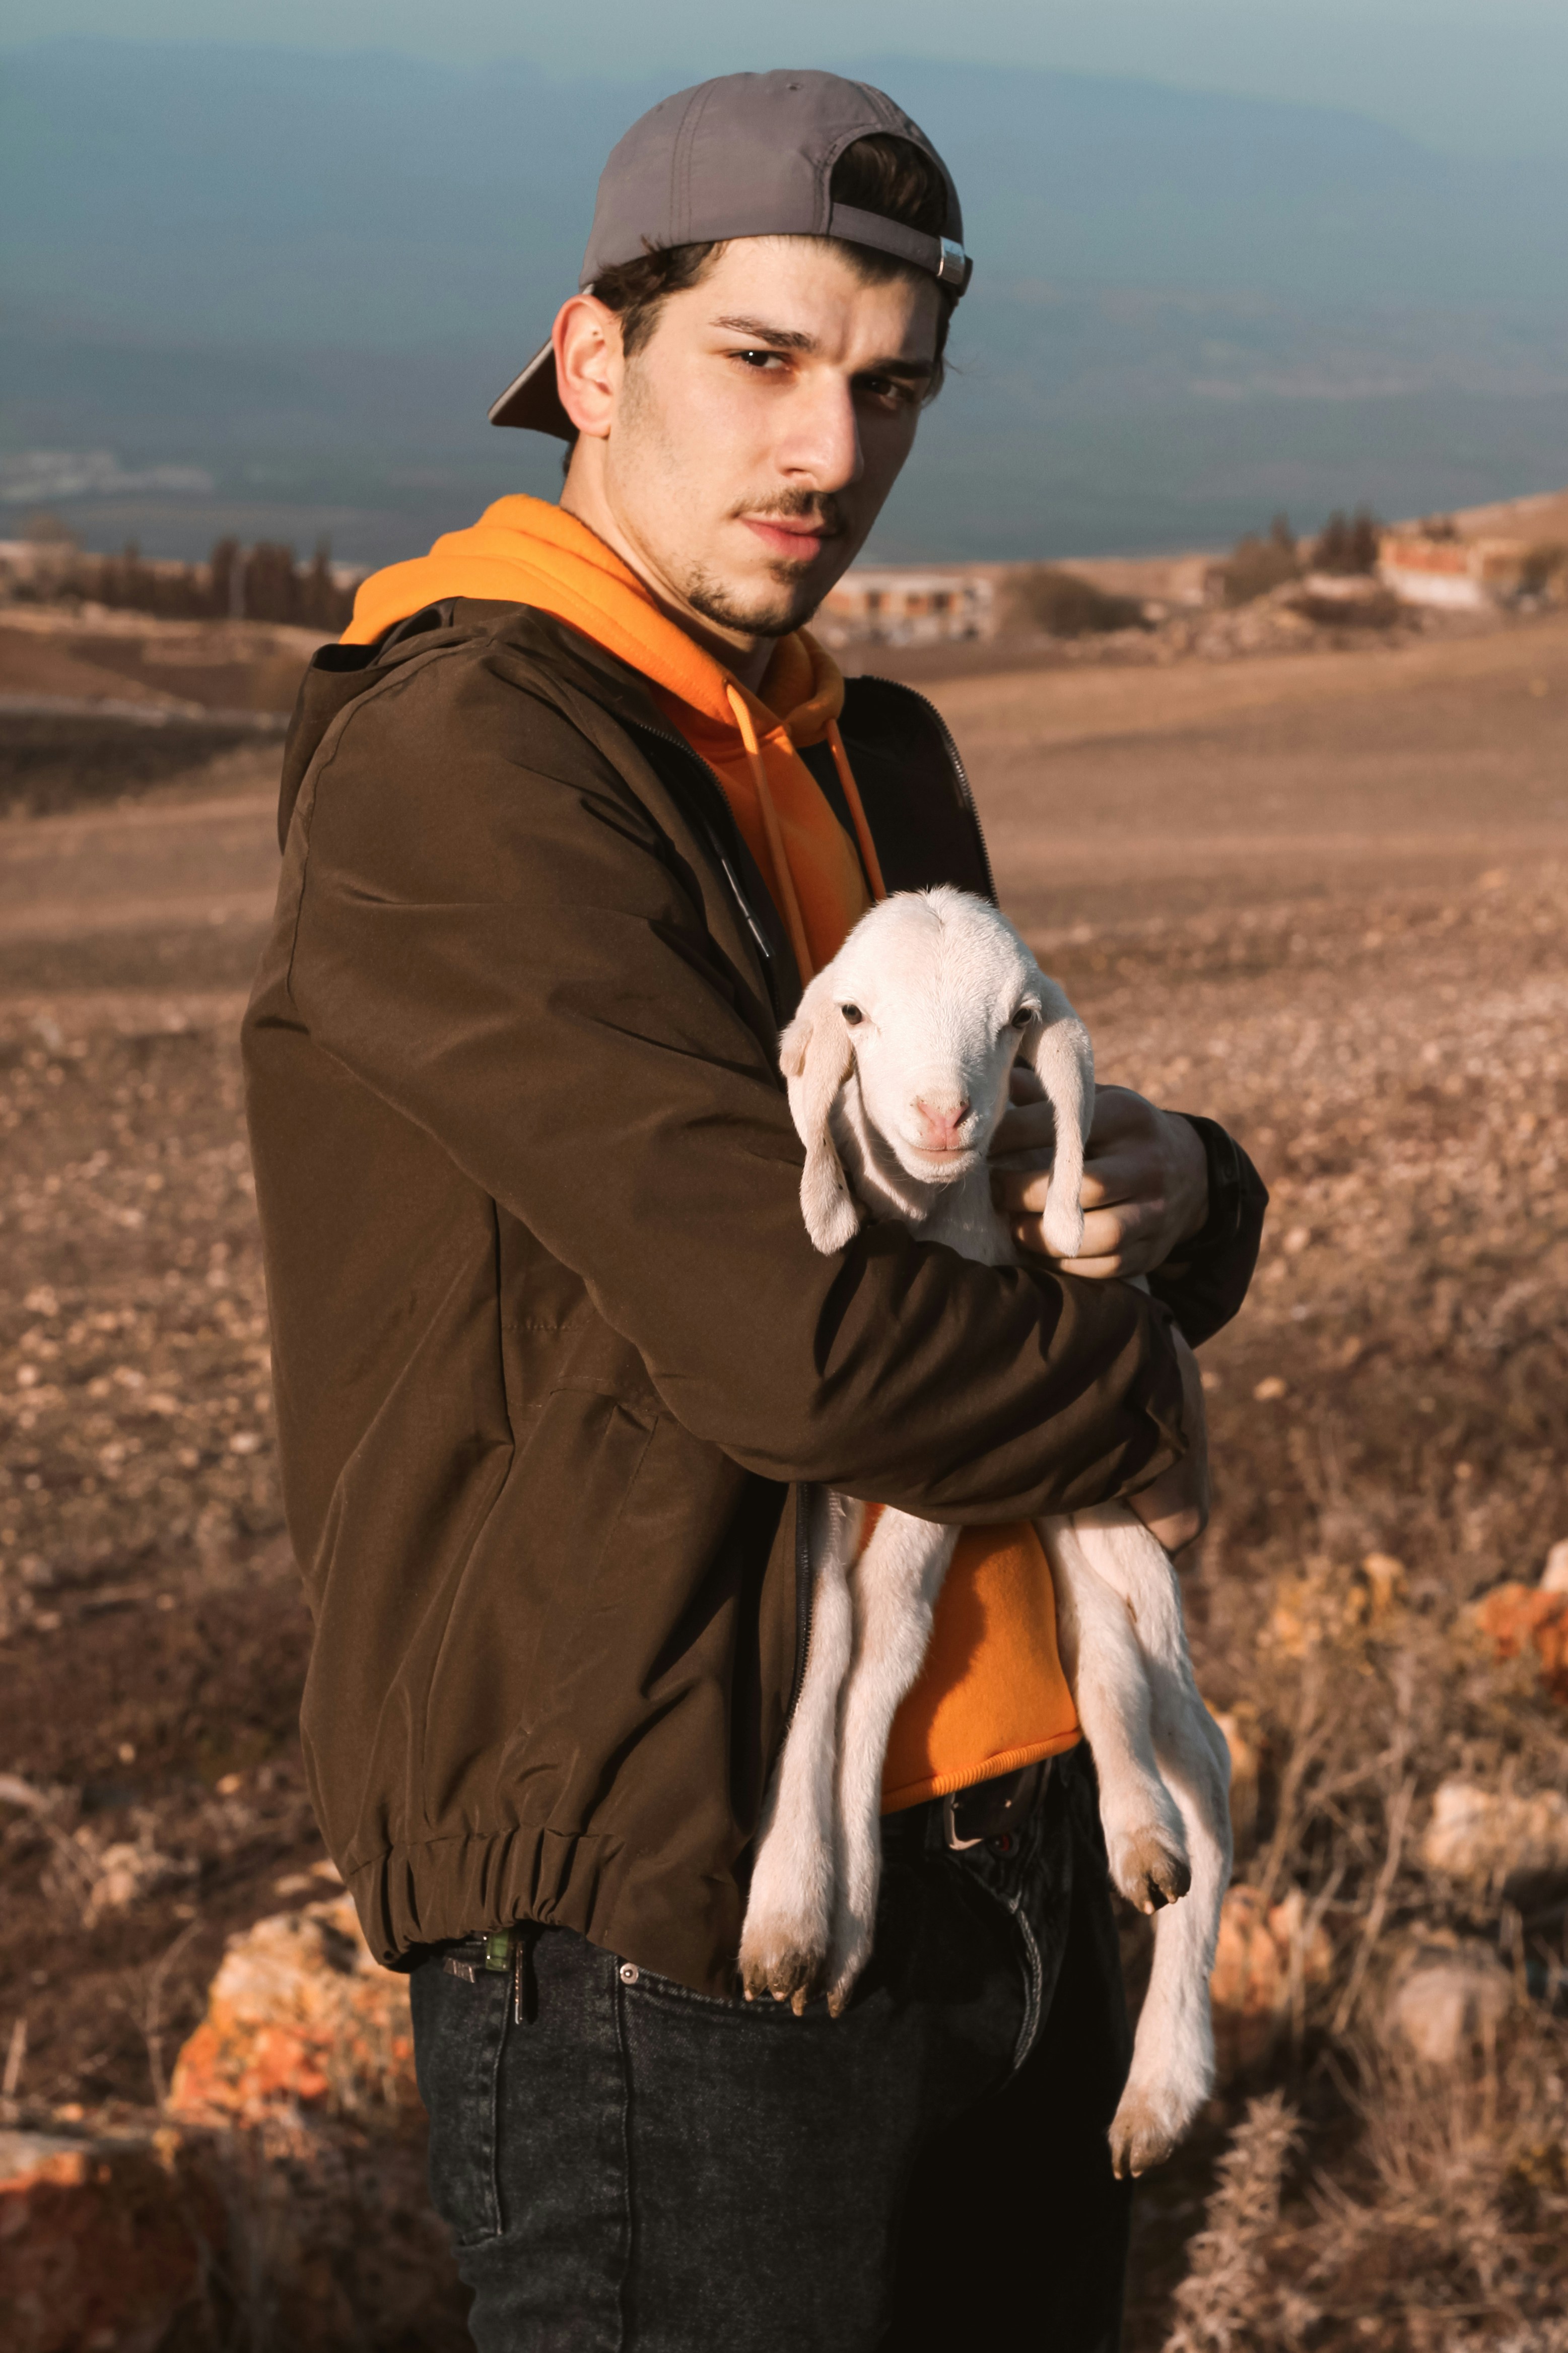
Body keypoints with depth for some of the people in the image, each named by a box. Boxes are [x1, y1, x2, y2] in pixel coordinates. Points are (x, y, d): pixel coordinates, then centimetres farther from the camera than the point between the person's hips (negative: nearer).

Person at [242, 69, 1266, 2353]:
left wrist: (1161, 1194, -5)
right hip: (673, 1934, -9)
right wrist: (1143, 1410, -6)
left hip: (1002, 1856, 9)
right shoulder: (460, 758, -15)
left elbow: (1001, 1193, 19)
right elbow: (791, 1328, -24)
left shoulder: (870, 768, 14)